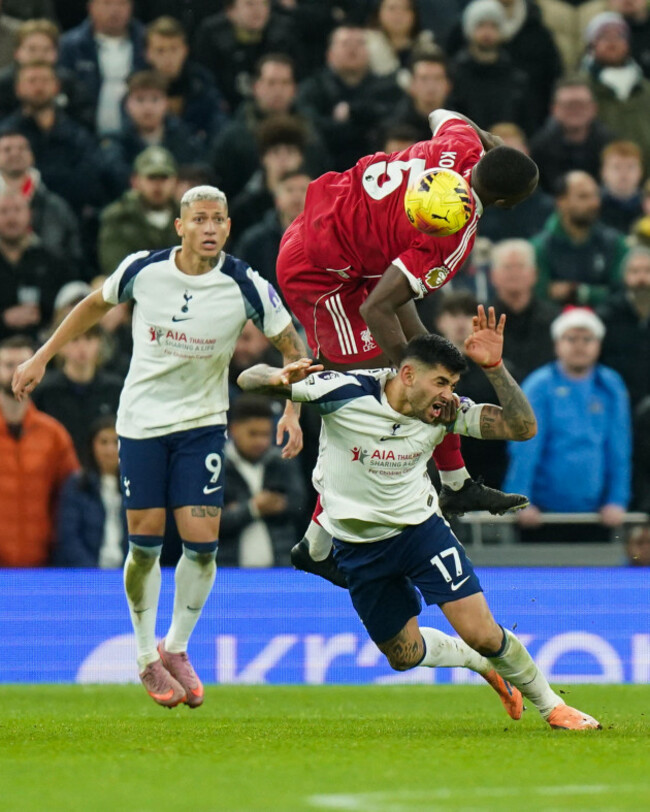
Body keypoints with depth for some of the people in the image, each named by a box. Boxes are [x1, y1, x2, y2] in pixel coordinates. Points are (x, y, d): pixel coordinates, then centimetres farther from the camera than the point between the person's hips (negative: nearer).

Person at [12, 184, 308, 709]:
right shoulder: (142, 270, -11)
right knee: (145, 542, -2)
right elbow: (95, 306, 9)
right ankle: (147, 657, 17)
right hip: (141, 421, 0)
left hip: (203, 424, 0)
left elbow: (291, 345, 0)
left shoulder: (245, 287, -13)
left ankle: (177, 649, 16)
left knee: (202, 543, -7)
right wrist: (41, 358, 10)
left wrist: (293, 409, -12)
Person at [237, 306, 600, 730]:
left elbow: (523, 427, -20)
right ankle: (484, 664, 42)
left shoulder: (445, 411, -15)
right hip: (359, 547, 0)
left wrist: (494, 367, -31)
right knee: (404, 655, 12)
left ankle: (551, 705, 11)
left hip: (421, 527, 0)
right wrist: (281, 378, -43)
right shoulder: (346, 392, -22)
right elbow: (249, 379, -19)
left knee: (481, 633, -13)